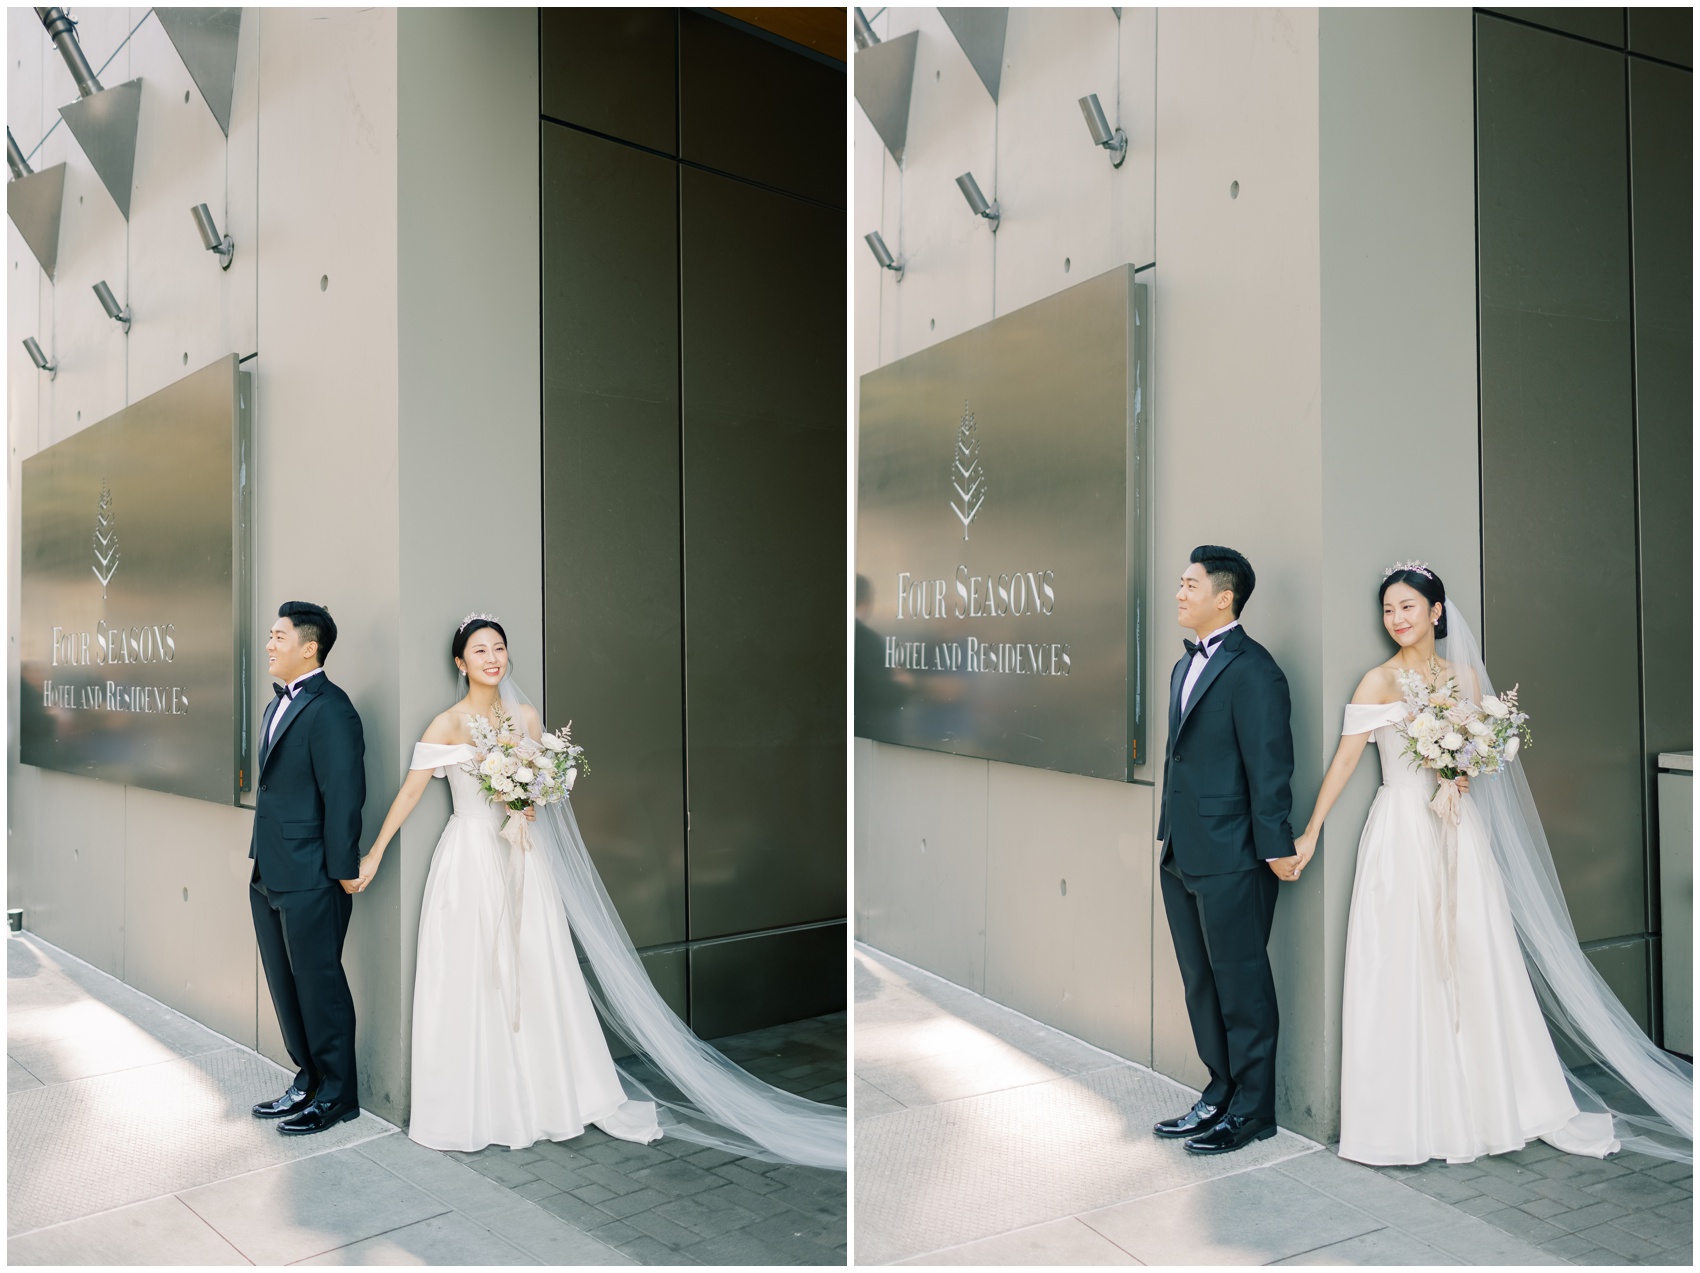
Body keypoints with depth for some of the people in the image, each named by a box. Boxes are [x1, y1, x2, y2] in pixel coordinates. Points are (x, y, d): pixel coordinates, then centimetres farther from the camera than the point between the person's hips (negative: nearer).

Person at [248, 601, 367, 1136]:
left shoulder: (330, 709, -16)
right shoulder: (278, 706, 15)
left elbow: (343, 794, -19)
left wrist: (343, 870, -18)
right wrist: (262, 861, 18)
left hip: (310, 878, -10)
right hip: (269, 874, 10)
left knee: (319, 985, 2)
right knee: (286, 985, 17)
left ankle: (337, 1096, 16)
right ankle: (307, 1082, 31)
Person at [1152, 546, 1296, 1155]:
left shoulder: (1252, 669, -14)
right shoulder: (1186, 666, 15)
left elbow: (1269, 765, -16)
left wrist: (1276, 847, -16)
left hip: (1231, 859, -9)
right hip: (1182, 854, 9)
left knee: (1242, 986, 4)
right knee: (1201, 985, 17)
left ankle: (1251, 1110, 18)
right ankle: (1219, 1093, 31)